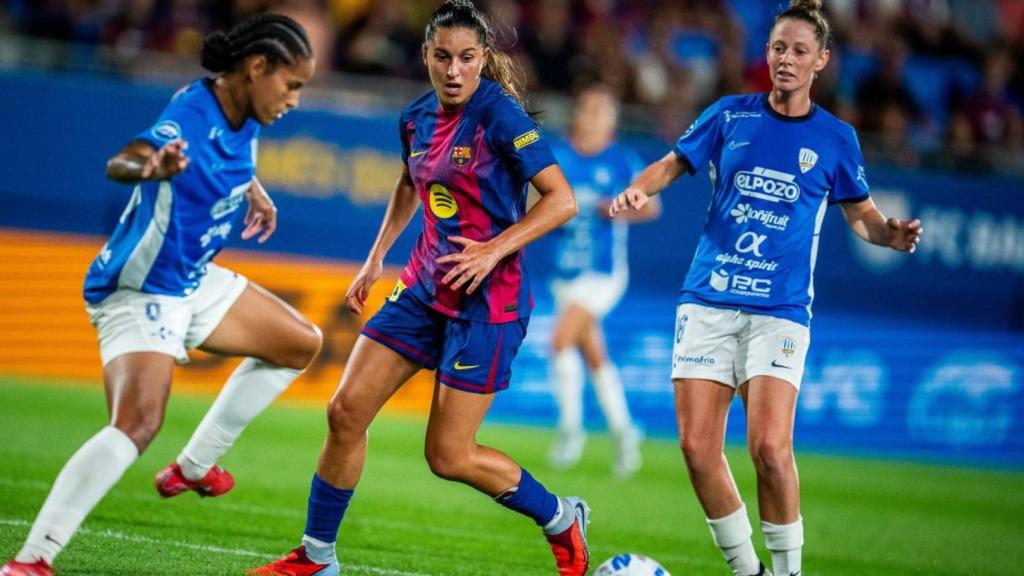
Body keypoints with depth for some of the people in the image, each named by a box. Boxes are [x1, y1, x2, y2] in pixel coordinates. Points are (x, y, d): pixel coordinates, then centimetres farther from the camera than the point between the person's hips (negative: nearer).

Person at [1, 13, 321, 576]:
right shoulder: (190, 118, -29)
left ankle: (193, 467, 27)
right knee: (137, 421, -30)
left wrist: (252, 188, 22)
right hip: (139, 292, -10)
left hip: (193, 281, 10)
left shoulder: (241, 113, -1)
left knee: (301, 343, 20)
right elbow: (118, 163, -51)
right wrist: (149, 167, -71)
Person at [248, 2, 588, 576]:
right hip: (425, 289, 7)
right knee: (347, 410, -2)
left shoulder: (500, 115, -15)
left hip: (488, 300, -7)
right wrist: (376, 257, 25)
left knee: (449, 455, -6)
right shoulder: (416, 119, 6)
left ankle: (562, 520, 18)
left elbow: (562, 199, -18)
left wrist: (494, 249, -25)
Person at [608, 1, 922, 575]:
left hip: (780, 309, -2)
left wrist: (892, 234, -6)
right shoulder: (730, 116, 6)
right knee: (698, 447, -5)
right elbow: (674, 163, 13)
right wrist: (640, 188, -8)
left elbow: (861, 213, 15)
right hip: (708, 302, 2)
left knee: (770, 447, -18)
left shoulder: (836, 138, 6)